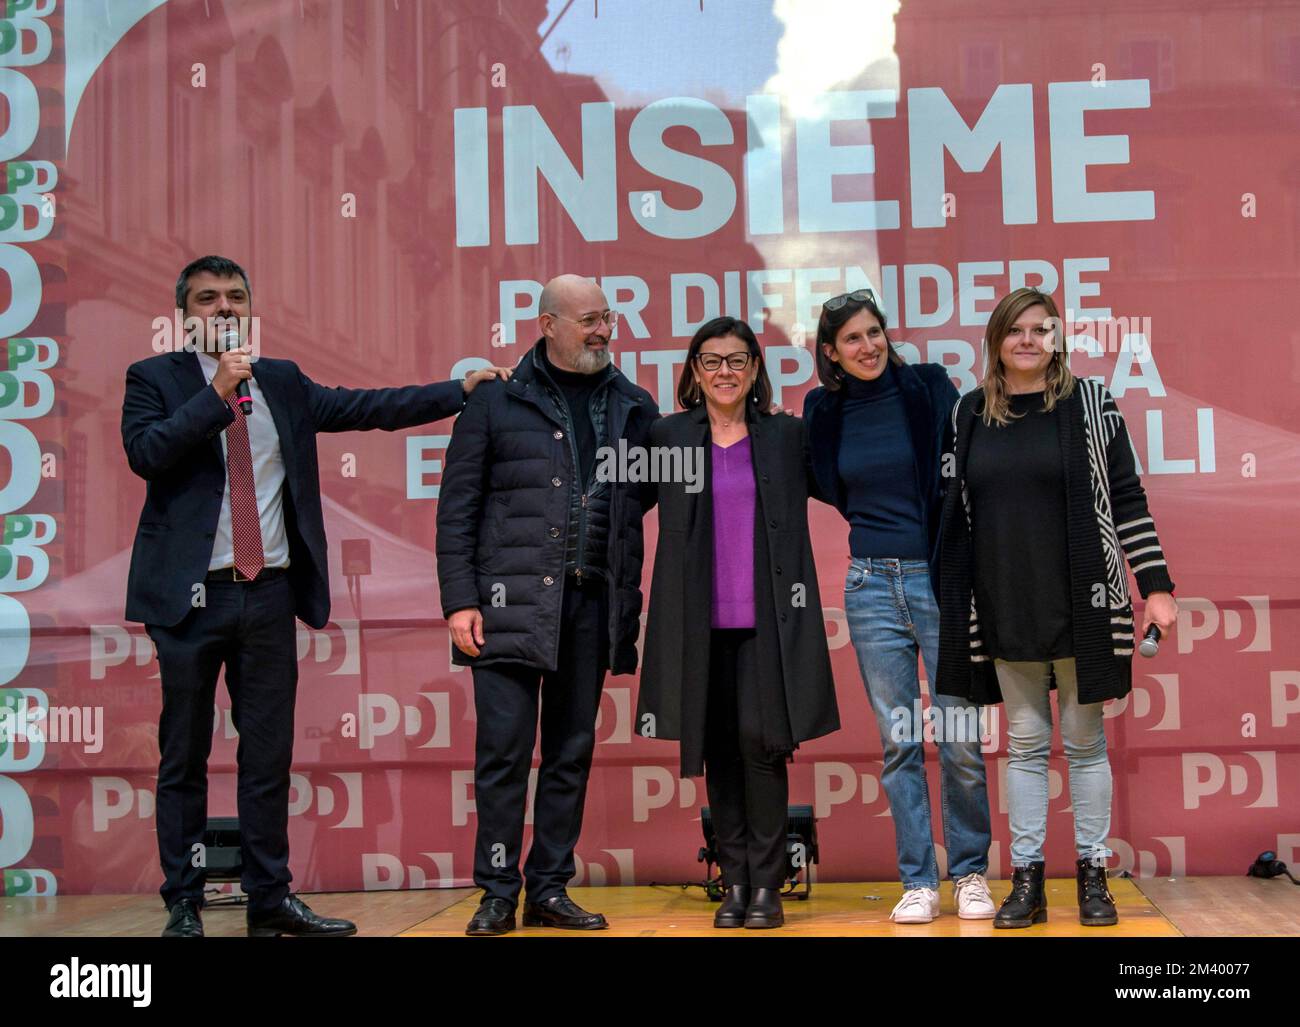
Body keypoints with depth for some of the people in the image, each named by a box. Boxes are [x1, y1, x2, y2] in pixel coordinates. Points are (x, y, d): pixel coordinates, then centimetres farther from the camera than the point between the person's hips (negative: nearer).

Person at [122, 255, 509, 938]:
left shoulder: (283, 382, 14)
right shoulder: (154, 378, 2)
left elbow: (367, 407, 13)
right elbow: (145, 453, -13)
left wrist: (462, 389, 8)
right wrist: (218, 393, -16)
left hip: (269, 594, 4)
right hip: (192, 596, -4)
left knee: (270, 755, 7)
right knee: (184, 758, 3)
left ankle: (270, 900, 16)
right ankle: (183, 904, 12)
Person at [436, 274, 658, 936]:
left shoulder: (632, 407, 12)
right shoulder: (497, 403, 3)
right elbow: (457, 508, 2)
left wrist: (630, 603, 2)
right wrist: (459, 601, -5)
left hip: (593, 606, 3)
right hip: (512, 601, -3)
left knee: (571, 753, 7)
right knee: (504, 750, -4)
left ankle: (549, 891, 16)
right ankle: (497, 895, 6)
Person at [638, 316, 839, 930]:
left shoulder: (787, 437, 8)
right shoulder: (667, 438, 7)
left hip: (767, 620, -1)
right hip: (699, 622, 1)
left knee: (762, 742, -8)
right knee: (718, 751, 5)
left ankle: (766, 885, 3)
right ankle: (734, 884, 14)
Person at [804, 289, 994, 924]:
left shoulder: (930, 388, -2)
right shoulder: (824, 413, 7)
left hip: (939, 579, -2)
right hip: (872, 586, 2)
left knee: (961, 739, -1)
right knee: (898, 742, 4)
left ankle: (971, 874, 14)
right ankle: (918, 882, 12)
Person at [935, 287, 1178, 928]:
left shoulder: (1089, 402, -1)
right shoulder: (970, 413, 7)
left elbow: (1127, 497, -1)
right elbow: (956, 511, 13)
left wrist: (1155, 584, -4)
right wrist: (948, 599, 12)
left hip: (1080, 604, -2)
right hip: (1005, 611, 2)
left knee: (1084, 740, 5)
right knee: (1025, 743, 7)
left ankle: (1093, 875, 14)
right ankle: (1026, 880, 12)